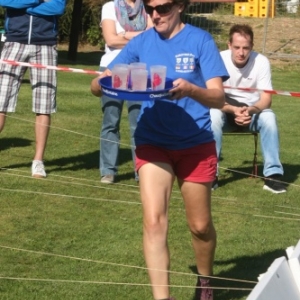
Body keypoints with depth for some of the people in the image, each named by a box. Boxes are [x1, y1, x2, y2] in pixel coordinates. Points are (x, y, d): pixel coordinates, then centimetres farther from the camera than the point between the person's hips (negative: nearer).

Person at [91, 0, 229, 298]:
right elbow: (96, 87, 2)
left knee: (200, 225, 12)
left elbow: (218, 97, -13)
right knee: (154, 221, -14)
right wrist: (105, 80, -23)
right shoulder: (140, 43, 1)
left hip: (195, 144, -1)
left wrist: (190, 89, -34)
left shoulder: (200, 40, -7)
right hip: (152, 143, 1)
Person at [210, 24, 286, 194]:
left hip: (253, 111, 1)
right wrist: (233, 110, -38)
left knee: (269, 117, -31)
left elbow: (266, 98, -17)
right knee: (213, 115, -33)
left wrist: (251, 110, -39)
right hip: (226, 110, 0)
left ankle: (273, 174, -25)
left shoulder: (261, 61, -17)